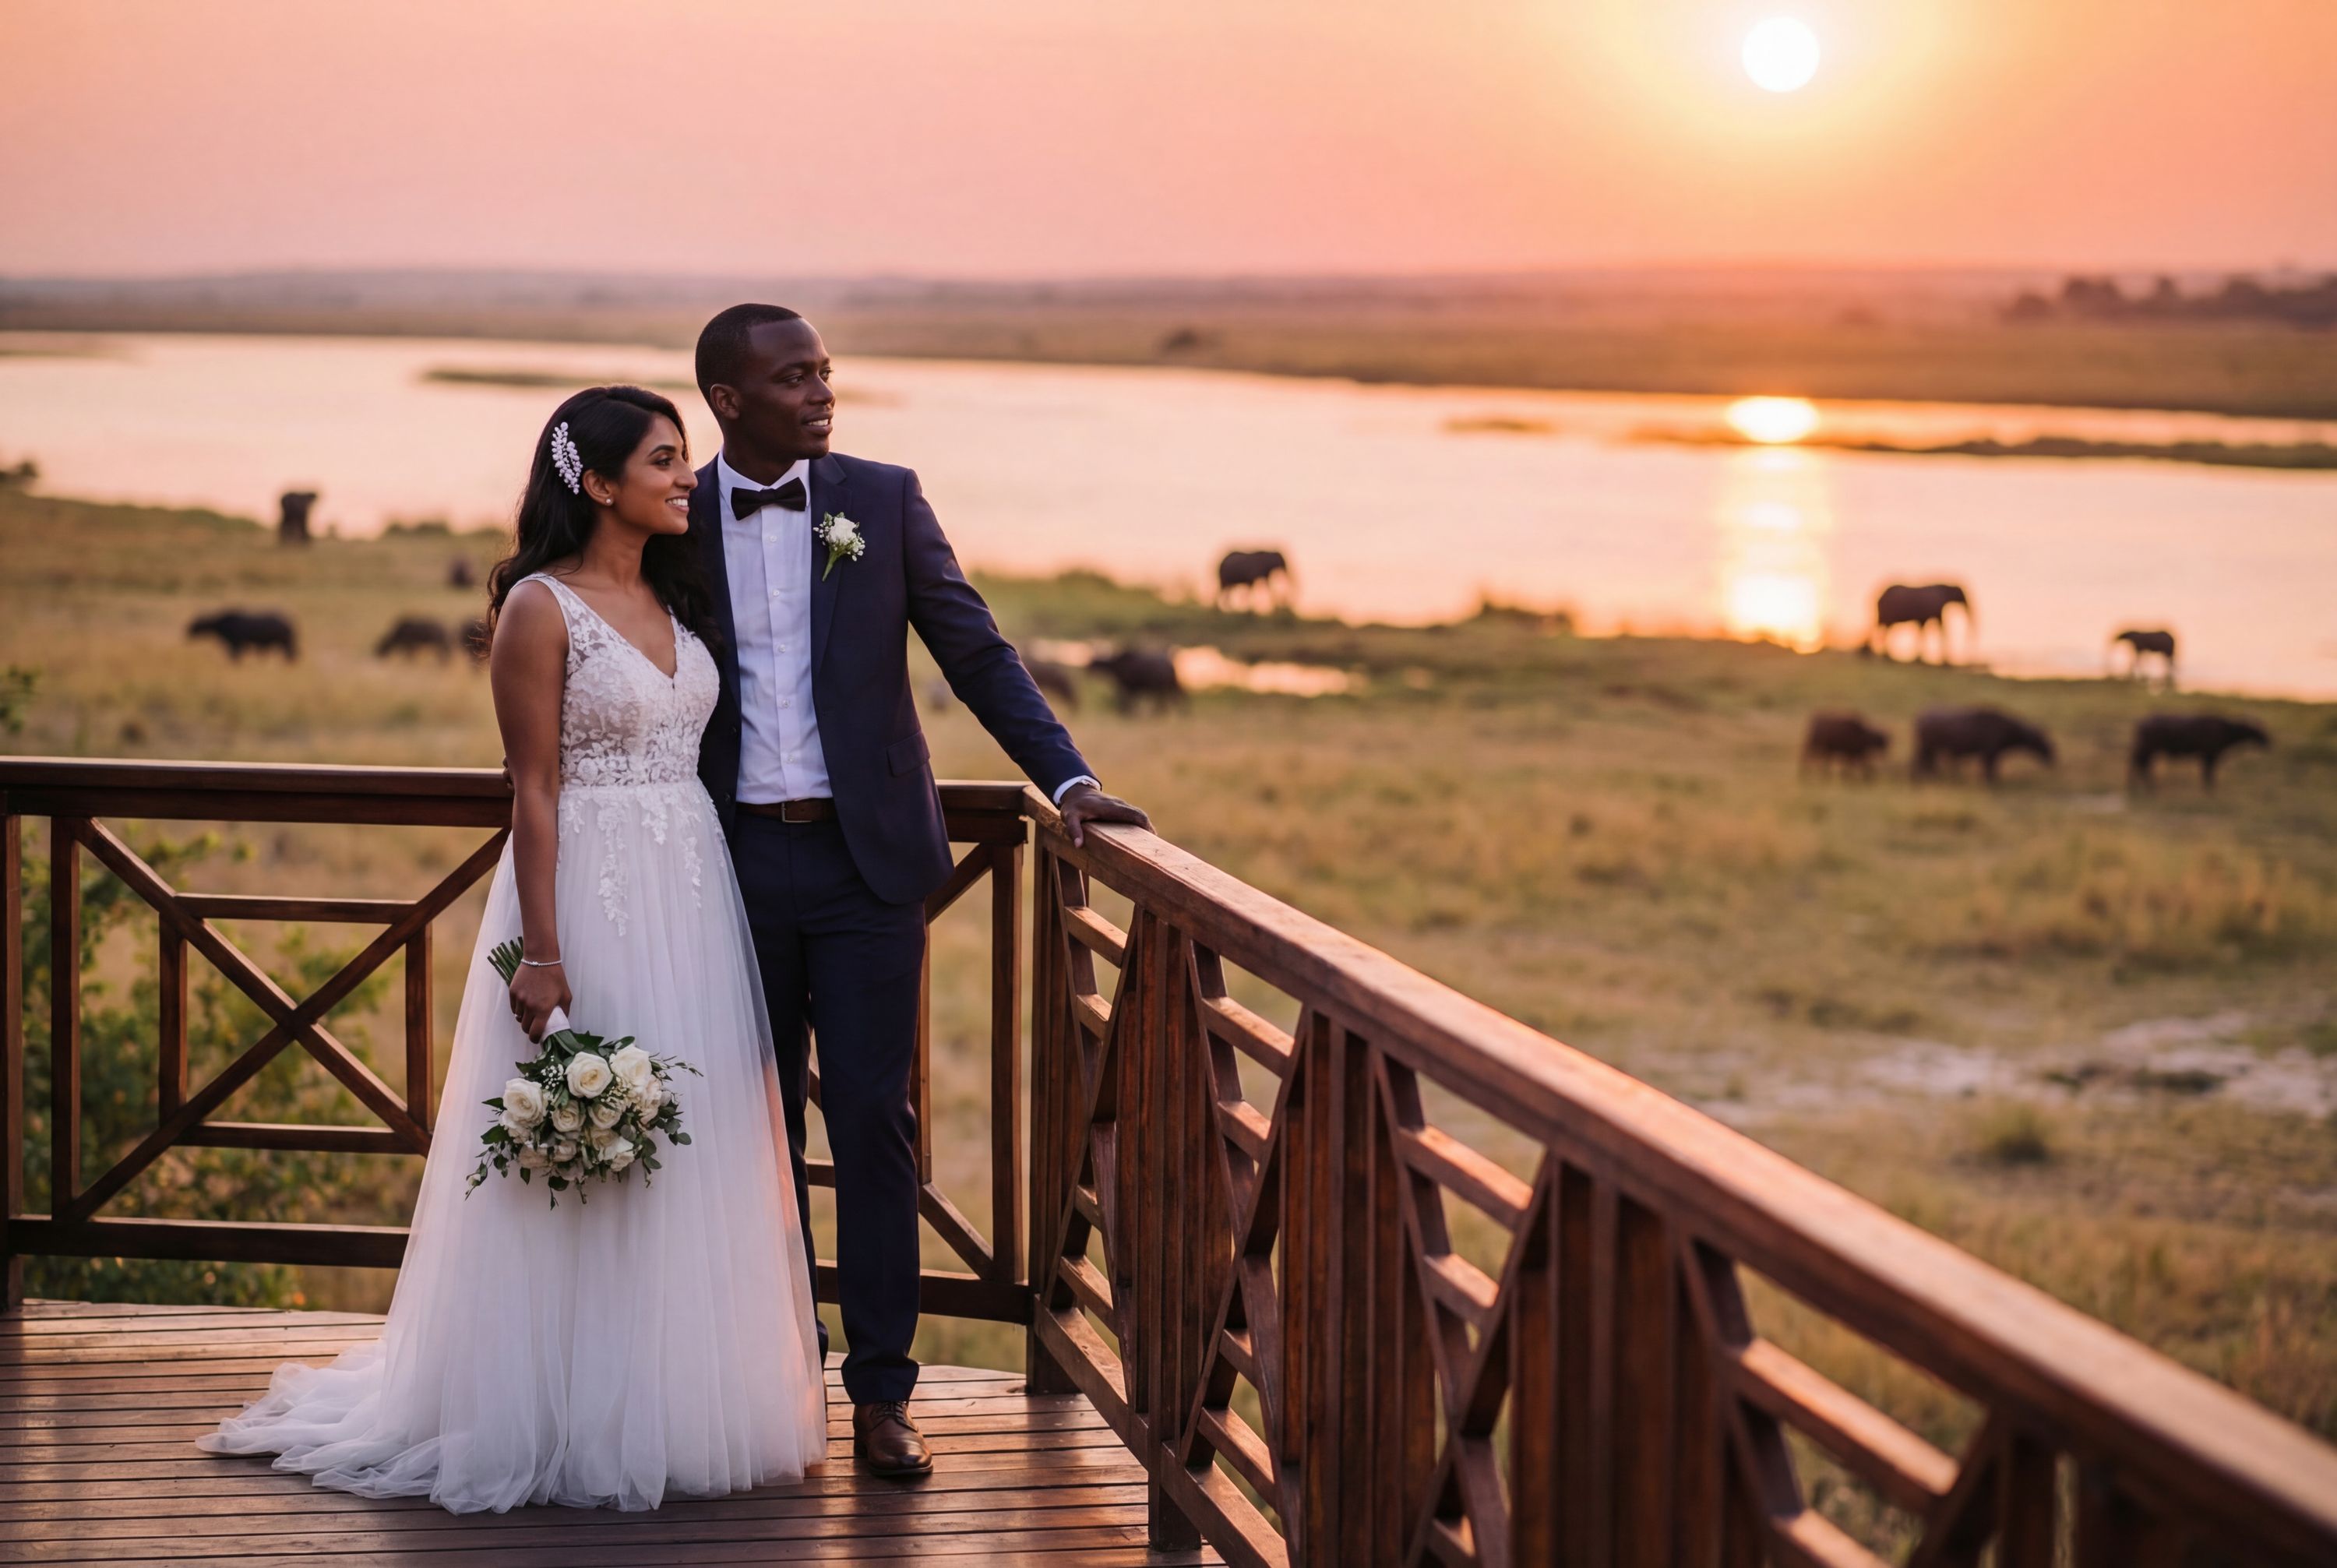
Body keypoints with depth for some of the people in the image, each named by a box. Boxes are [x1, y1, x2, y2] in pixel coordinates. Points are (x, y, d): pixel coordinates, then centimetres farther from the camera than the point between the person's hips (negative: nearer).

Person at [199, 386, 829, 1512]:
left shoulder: (677, 597, 12)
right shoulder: (542, 608, -9)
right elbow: (535, 788, -11)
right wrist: (541, 952, -15)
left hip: (693, 899, 7)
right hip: (590, 891, -7)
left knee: (691, 1153, 9)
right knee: (586, 1161, -2)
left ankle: (678, 1405, 18)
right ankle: (576, 1422, 7)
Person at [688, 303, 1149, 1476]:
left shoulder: (883, 499, 2)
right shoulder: (673, 524, 1)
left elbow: (976, 653, 1)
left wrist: (1069, 778, -10)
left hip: (867, 856, -1)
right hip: (735, 863, 1)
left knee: (872, 1118, -2)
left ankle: (880, 1390, 3)